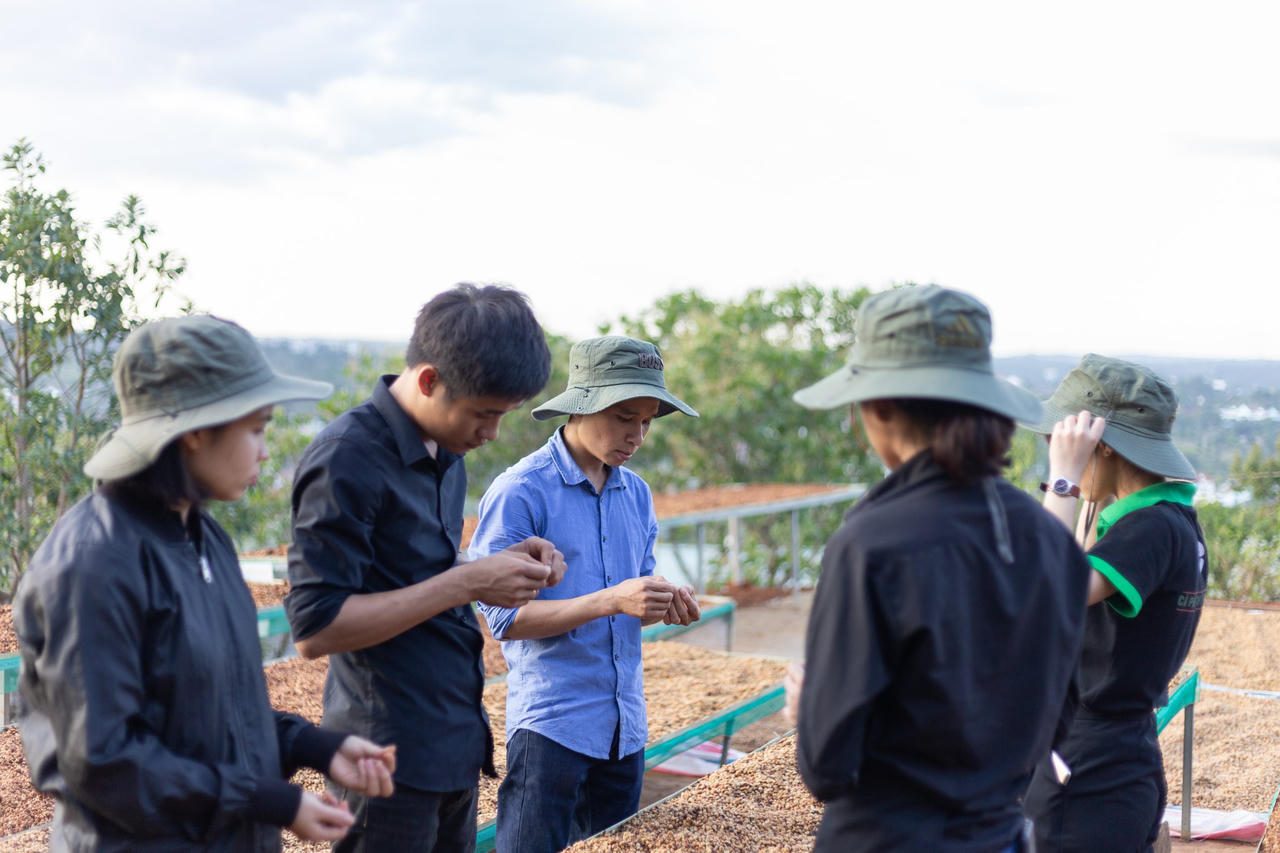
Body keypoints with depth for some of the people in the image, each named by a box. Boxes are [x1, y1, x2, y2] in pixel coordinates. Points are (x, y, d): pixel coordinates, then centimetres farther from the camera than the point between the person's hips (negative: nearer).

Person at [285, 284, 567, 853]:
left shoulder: (446, 450, 9)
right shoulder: (346, 459, -18)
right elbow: (315, 628, -22)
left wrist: (507, 563, 0)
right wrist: (466, 582, -22)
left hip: (458, 743, 8)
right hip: (394, 759, -8)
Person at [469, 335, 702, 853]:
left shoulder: (636, 494, 10)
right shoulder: (519, 492, -11)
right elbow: (504, 617, -15)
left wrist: (665, 606, -6)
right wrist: (610, 601, -24)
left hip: (625, 726, 7)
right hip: (550, 725, -6)